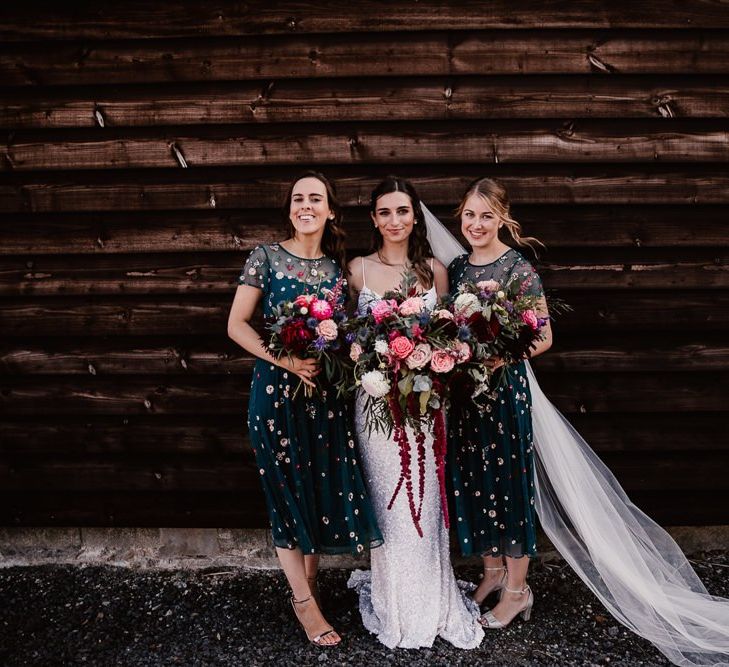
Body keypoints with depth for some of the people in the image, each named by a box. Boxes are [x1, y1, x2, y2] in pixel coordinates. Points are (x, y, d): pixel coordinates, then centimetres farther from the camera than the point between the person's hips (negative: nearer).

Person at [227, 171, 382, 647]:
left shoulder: (338, 266, 7)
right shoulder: (266, 258, -4)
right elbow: (237, 325, -7)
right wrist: (285, 361, -17)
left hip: (326, 392, 4)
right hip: (277, 389, -3)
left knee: (326, 485, 9)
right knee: (288, 490, 4)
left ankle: (308, 582, 32)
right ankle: (305, 602, 21)